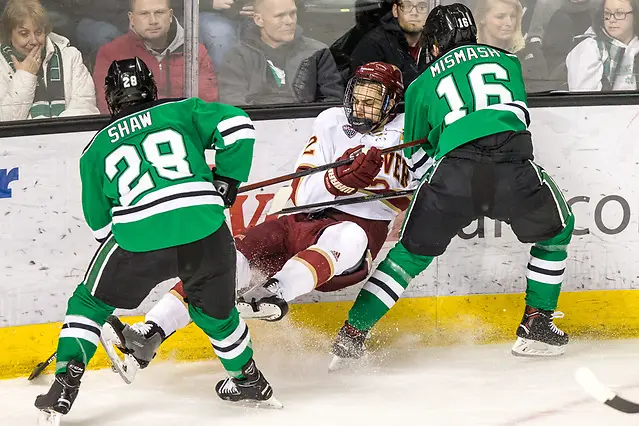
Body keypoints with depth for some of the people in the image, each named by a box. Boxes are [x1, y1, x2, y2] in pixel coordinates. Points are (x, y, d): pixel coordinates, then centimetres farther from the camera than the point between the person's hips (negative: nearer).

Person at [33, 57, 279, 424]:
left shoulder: (97, 148, 22)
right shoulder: (182, 111, 19)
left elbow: (100, 223, 26)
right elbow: (237, 125, 6)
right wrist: (226, 180, 17)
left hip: (139, 240, -1)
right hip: (205, 232, 1)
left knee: (90, 304, 21)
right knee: (215, 311, 28)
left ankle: (66, 383, 8)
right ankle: (249, 381, 38)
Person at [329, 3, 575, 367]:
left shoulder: (424, 83, 24)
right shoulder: (506, 61, 27)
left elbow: (417, 151, 30)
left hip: (453, 171, 0)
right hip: (514, 166, 0)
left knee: (413, 251, 16)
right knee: (557, 230, 28)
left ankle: (352, 335, 9)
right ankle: (537, 325, 23)